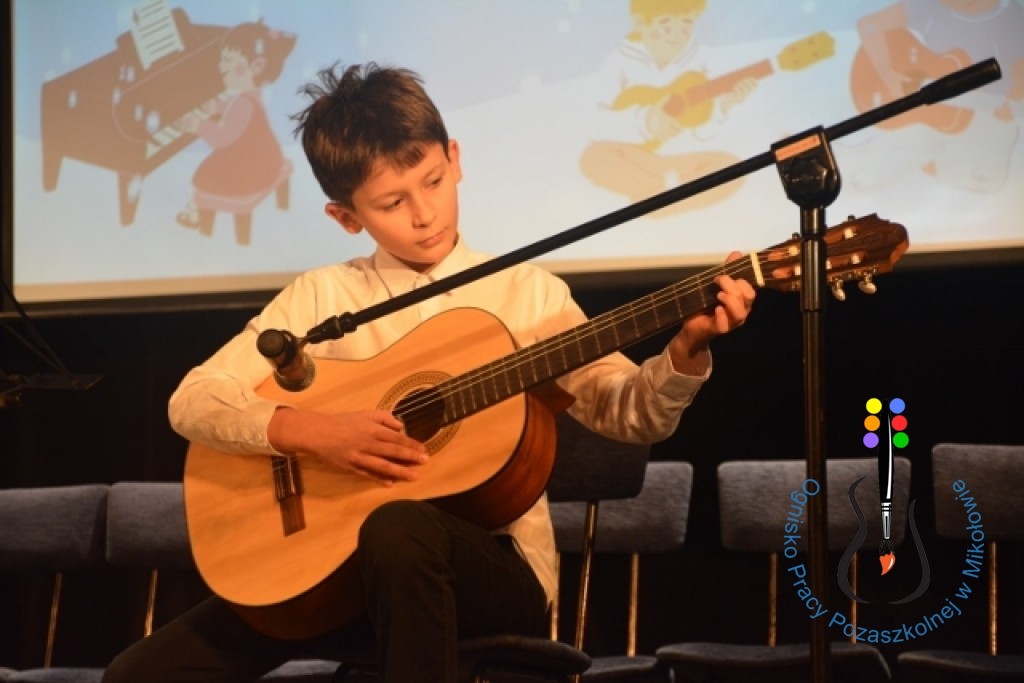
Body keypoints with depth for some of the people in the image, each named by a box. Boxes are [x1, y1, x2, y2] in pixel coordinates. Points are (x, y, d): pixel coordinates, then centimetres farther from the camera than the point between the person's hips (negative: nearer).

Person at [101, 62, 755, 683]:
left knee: (401, 529, -39)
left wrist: (685, 353, -25)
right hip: (345, 566, 2)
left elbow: (627, 412, -4)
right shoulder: (323, 296, 5)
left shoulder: (527, 291, 3)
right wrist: (314, 431, -16)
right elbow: (192, 401, 0)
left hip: (493, 566, -2)